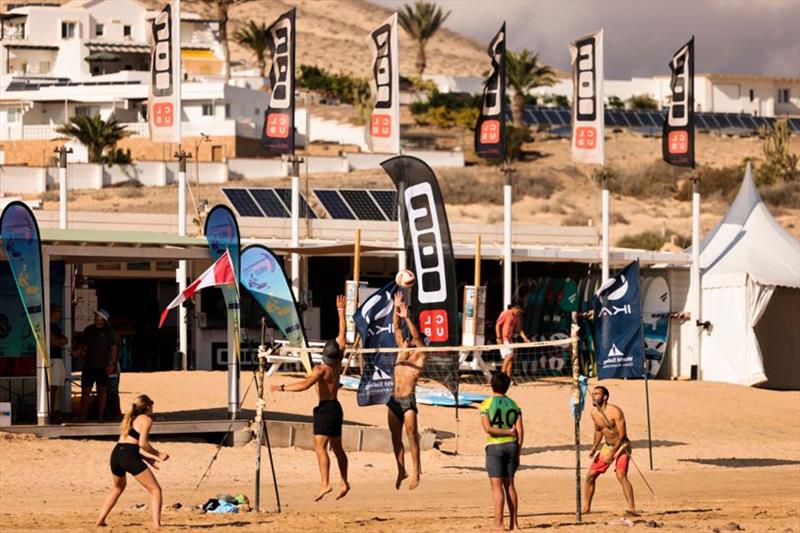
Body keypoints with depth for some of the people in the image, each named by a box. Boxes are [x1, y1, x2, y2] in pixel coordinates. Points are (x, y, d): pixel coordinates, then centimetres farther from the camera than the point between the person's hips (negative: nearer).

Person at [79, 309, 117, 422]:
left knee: (102, 391, 3)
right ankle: (83, 417, -1)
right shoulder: (89, 330, 12)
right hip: (89, 365, 3)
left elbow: (113, 349, -3)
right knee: (85, 391, -2)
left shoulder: (109, 332, 1)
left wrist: (111, 363, -12)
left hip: (103, 366, -3)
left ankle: (100, 417, 7)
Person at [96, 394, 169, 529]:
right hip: (129, 457, -7)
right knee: (155, 490, -1)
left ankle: (100, 520, 32)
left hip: (116, 453, 7)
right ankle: (156, 524, -16)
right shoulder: (146, 419, 3)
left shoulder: (130, 419, 26)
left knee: (118, 487, 34)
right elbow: (142, 443, -10)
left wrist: (147, 459, 25)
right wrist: (158, 454, 2)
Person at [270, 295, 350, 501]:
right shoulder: (338, 362, 3)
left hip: (325, 408, -8)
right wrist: (341, 311, 21)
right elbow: (342, 334, 13)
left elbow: (305, 384, -30)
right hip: (336, 407, 8)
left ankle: (325, 483, -27)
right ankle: (344, 483, 23)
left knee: (320, 446, -14)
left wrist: (282, 388, -27)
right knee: (337, 447, 17)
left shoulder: (321, 370, -16)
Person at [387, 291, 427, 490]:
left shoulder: (421, 355, 1)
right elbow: (397, 329, 11)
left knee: (411, 435, -9)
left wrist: (406, 318, -24)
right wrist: (396, 309, 0)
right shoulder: (402, 350, 15)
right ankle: (401, 470, 17)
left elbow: (417, 336, -14)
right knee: (396, 438, 9)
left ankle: (416, 471, -6)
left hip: (408, 400, -6)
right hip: (394, 399, 6)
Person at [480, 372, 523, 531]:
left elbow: (488, 428, -16)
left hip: (495, 446, -4)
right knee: (509, 484, 12)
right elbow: (520, 431, 2)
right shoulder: (513, 405, 6)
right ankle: (514, 522, 12)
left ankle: (498, 524, -11)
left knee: (496, 485, -6)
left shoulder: (487, 404, -5)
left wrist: (506, 432, -7)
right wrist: (518, 453, 6)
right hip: (511, 446, 4)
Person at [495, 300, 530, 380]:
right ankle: (502, 374, -16)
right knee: (509, 355, -21)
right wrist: (499, 337, -16)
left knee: (511, 360, 3)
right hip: (503, 339, -7)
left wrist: (526, 339, 3)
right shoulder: (505, 313, -7)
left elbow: (519, 330, 16)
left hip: (510, 340, 7)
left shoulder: (517, 317, 12)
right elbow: (497, 325, -8)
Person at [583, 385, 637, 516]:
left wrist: (612, 453, -27)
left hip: (621, 446, -8)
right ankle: (586, 508, 19)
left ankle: (632, 509, -31)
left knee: (621, 475, -27)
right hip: (607, 446, 8)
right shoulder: (594, 413, 1)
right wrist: (594, 448, 6)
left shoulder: (615, 412, -22)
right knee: (590, 475, 5)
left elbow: (622, 434, -22)